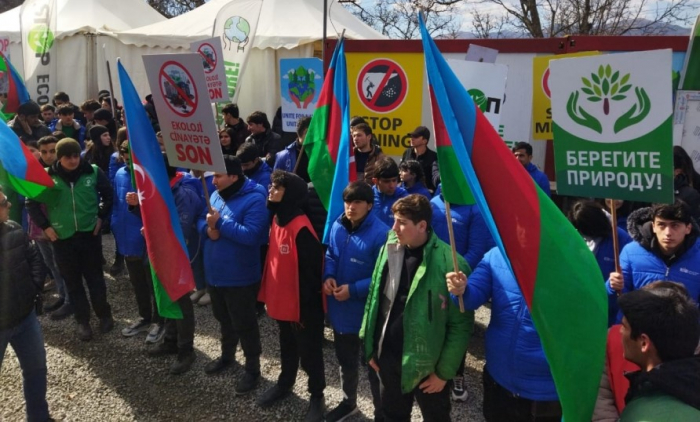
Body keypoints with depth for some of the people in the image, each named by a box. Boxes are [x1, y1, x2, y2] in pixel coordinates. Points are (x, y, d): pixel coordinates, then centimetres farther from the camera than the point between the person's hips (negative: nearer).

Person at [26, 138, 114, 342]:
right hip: (62, 238, 1)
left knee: (95, 277, 10)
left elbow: (108, 195, 10)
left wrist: (101, 216, 4)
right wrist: (45, 226, 0)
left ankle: (104, 315, 26)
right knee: (73, 281, 9)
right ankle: (82, 321, 22)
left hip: (89, 234, 0)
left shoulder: (93, 172, -5)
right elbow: (31, 202, 6)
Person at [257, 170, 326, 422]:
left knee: (309, 352, 10)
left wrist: (305, 307, -18)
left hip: (302, 305, -8)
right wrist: (269, 294, 16)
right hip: (281, 300, 8)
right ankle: (285, 383, 47)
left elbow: (310, 272, -23)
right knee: (287, 346, 27)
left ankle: (317, 395, 30)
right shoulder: (276, 219, 2)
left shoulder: (301, 229, -26)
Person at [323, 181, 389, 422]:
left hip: (367, 311, -7)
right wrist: (328, 276, -8)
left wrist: (354, 290, -23)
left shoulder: (380, 234, -23)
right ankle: (348, 402, 48)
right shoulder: (337, 227, -3)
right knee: (345, 358, 25)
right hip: (340, 308, 7)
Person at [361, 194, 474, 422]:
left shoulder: (449, 264, -20)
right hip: (387, 360, 5)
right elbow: (375, 299, 6)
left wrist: (444, 371, -11)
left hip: (427, 365, -4)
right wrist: (371, 348, 6)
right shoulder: (389, 250, -3)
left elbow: (460, 324, -14)